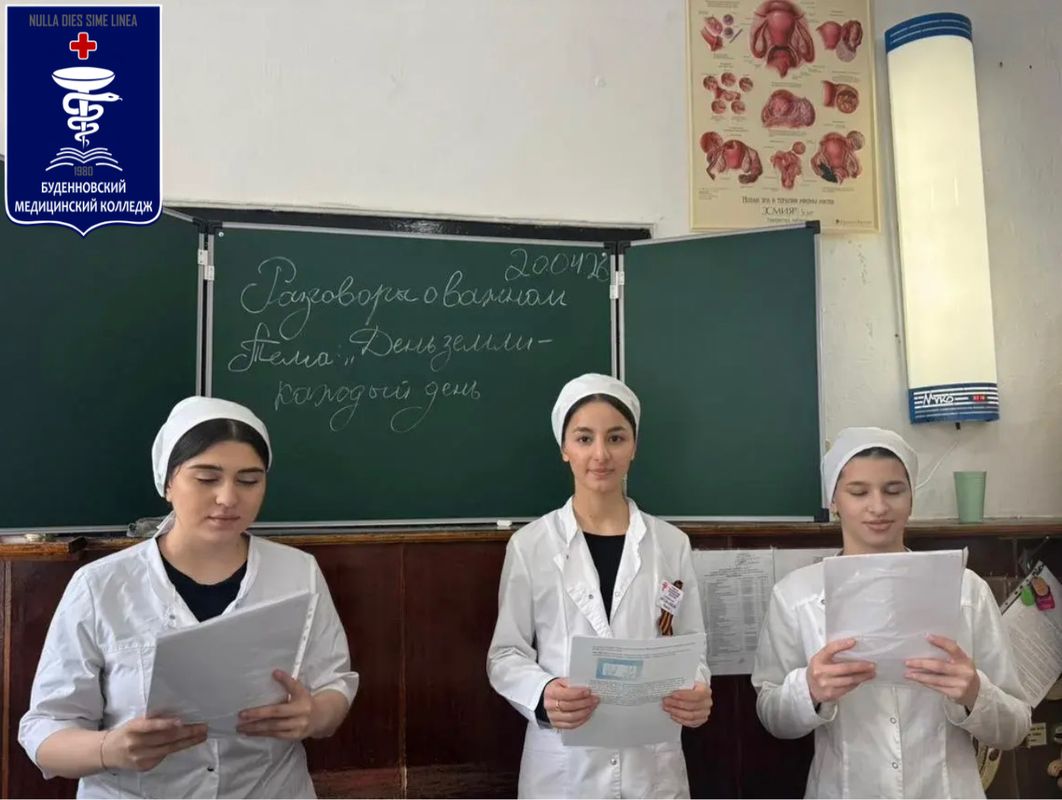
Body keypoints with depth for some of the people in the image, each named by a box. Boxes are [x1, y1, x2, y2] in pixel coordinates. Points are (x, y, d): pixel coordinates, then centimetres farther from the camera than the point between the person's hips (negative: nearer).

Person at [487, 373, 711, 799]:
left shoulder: (671, 543, 2)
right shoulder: (529, 544, -4)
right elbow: (505, 654, 0)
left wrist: (697, 692, -15)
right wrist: (542, 695, -20)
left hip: (653, 763, 2)